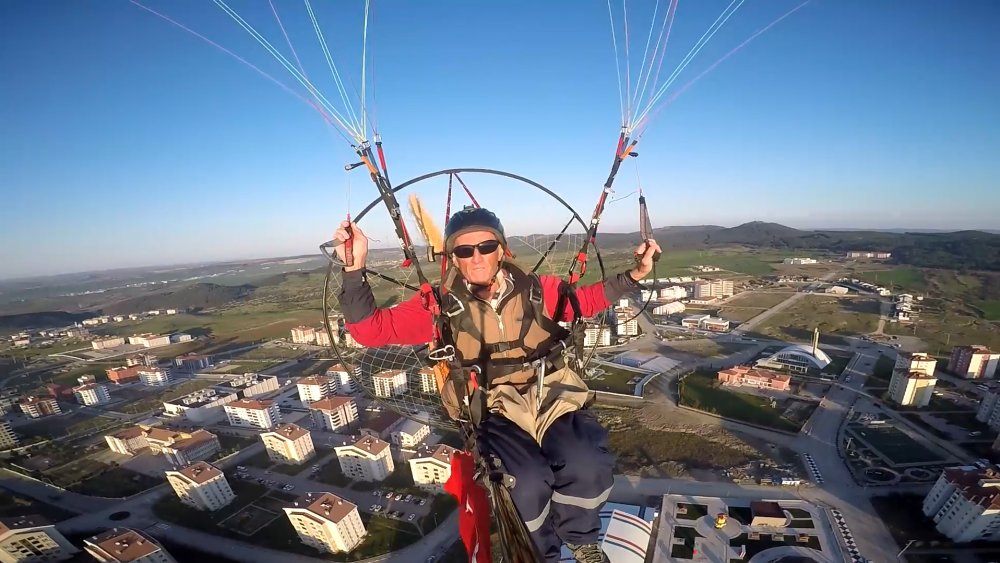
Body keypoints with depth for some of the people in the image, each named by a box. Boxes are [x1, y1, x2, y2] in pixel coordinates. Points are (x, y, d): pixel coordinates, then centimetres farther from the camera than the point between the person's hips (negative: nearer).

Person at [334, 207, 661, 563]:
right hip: (494, 411, -1)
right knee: (526, 483, -28)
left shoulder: (536, 290, 0)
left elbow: (586, 299, 19)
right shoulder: (442, 305, -4)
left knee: (588, 467, -25)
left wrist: (632, 275, 8)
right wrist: (354, 268, -18)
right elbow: (370, 329, -5)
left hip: (552, 399, 2)